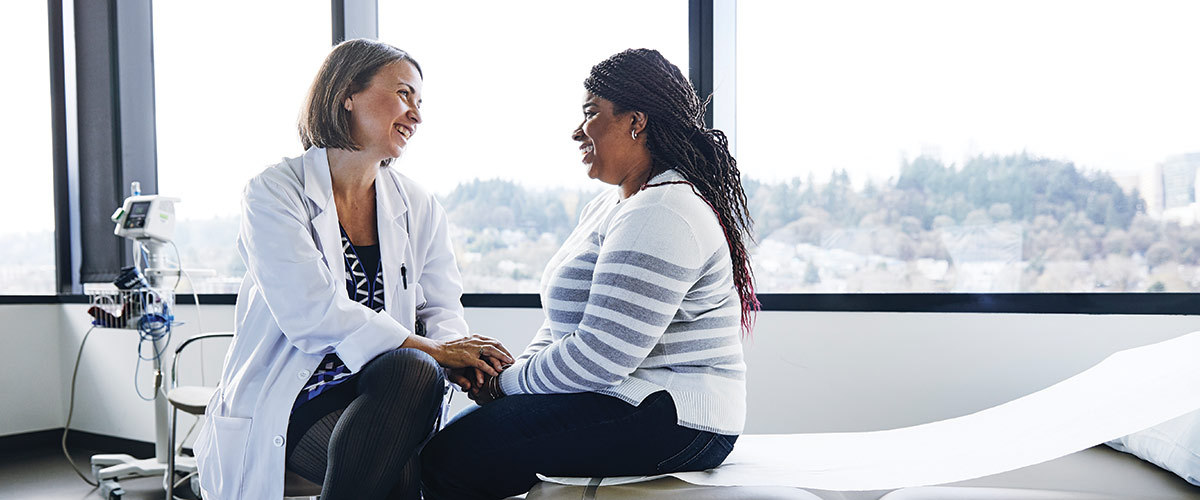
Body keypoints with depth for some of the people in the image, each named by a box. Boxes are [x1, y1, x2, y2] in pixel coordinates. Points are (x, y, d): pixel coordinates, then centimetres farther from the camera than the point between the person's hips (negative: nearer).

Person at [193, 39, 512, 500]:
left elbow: (441, 307, 8)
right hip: (286, 404, -4)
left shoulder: (419, 208, 12)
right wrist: (429, 349, -21)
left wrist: (456, 354, -17)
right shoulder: (274, 191, -4)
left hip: (378, 393, 4)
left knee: (414, 370, -31)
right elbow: (311, 313, -17)